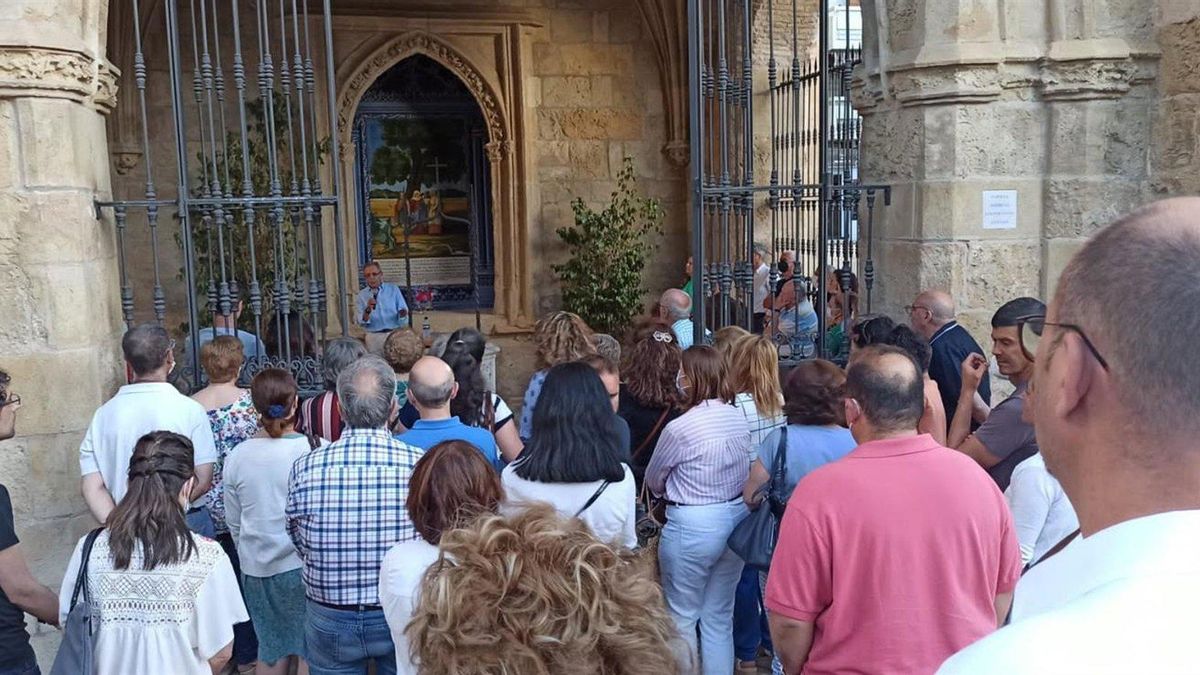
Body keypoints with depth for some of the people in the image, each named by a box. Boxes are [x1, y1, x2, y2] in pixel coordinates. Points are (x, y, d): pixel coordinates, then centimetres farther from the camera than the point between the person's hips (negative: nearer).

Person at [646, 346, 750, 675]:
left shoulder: (679, 428, -20)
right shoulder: (739, 418, -2)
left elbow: (653, 480, -3)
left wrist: (671, 490, 18)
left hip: (692, 526, -6)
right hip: (736, 519, 6)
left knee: (682, 617, 13)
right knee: (720, 616, 18)